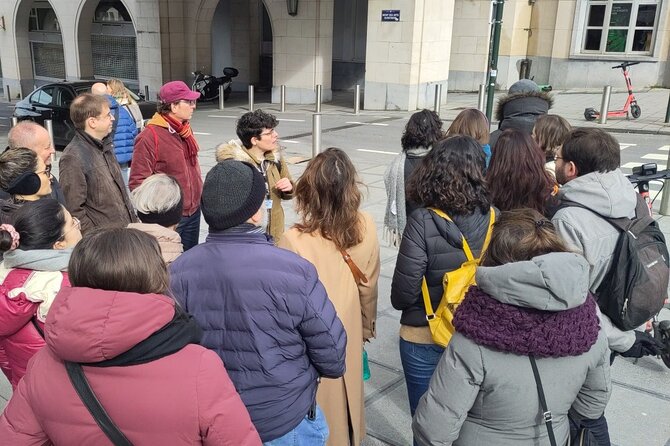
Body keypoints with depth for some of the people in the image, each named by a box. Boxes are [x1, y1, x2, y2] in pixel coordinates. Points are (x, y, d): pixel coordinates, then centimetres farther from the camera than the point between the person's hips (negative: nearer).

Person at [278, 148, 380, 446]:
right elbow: (369, 288, -3)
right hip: (349, 335, 4)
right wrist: (367, 328, 15)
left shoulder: (295, 240, -32)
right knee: (347, 398, 29)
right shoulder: (366, 227, -16)